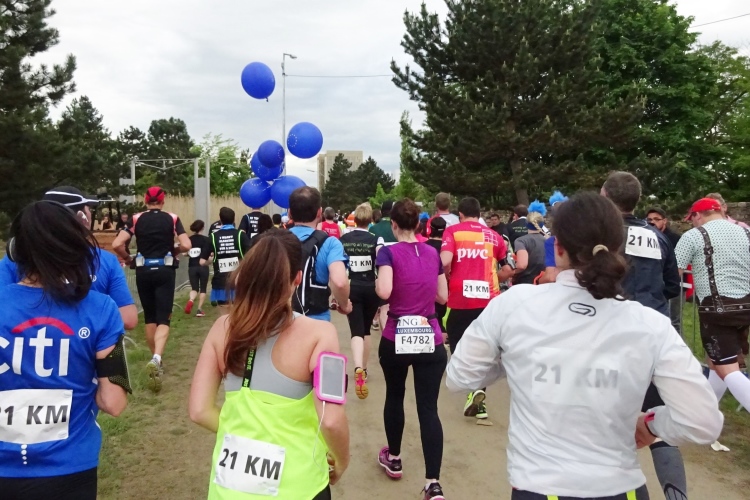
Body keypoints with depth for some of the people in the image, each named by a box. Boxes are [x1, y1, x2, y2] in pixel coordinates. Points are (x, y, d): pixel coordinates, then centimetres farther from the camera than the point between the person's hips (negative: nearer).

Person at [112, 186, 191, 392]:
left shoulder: (136, 219, 2)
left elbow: (116, 245, -7)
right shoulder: (172, 219, 0)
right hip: (165, 270, -2)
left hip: (143, 271, 2)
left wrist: (128, 259, 10)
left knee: (150, 317, 16)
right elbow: (186, 246, -9)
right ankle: (156, 358, -26)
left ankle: (155, 359, 25)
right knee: (163, 318, -3)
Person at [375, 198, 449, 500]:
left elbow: (384, 292, -22)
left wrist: (377, 282, -1)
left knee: (394, 397, 21)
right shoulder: (433, 253, 6)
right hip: (430, 339, 2)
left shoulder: (389, 252, -8)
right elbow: (442, 297, 11)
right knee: (429, 409, 3)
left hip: (396, 338, -2)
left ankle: (393, 459, 38)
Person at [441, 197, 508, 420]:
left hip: (459, 299, -2)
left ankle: (474, 388, -6)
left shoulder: (453, 231, -1)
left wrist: (446, 278, 3)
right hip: (488, 299, 3)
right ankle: (478, 402, 11)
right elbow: (509, 266, 12)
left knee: (459, 347, 12)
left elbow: (445, 261, -15)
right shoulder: (493, 235, 7)